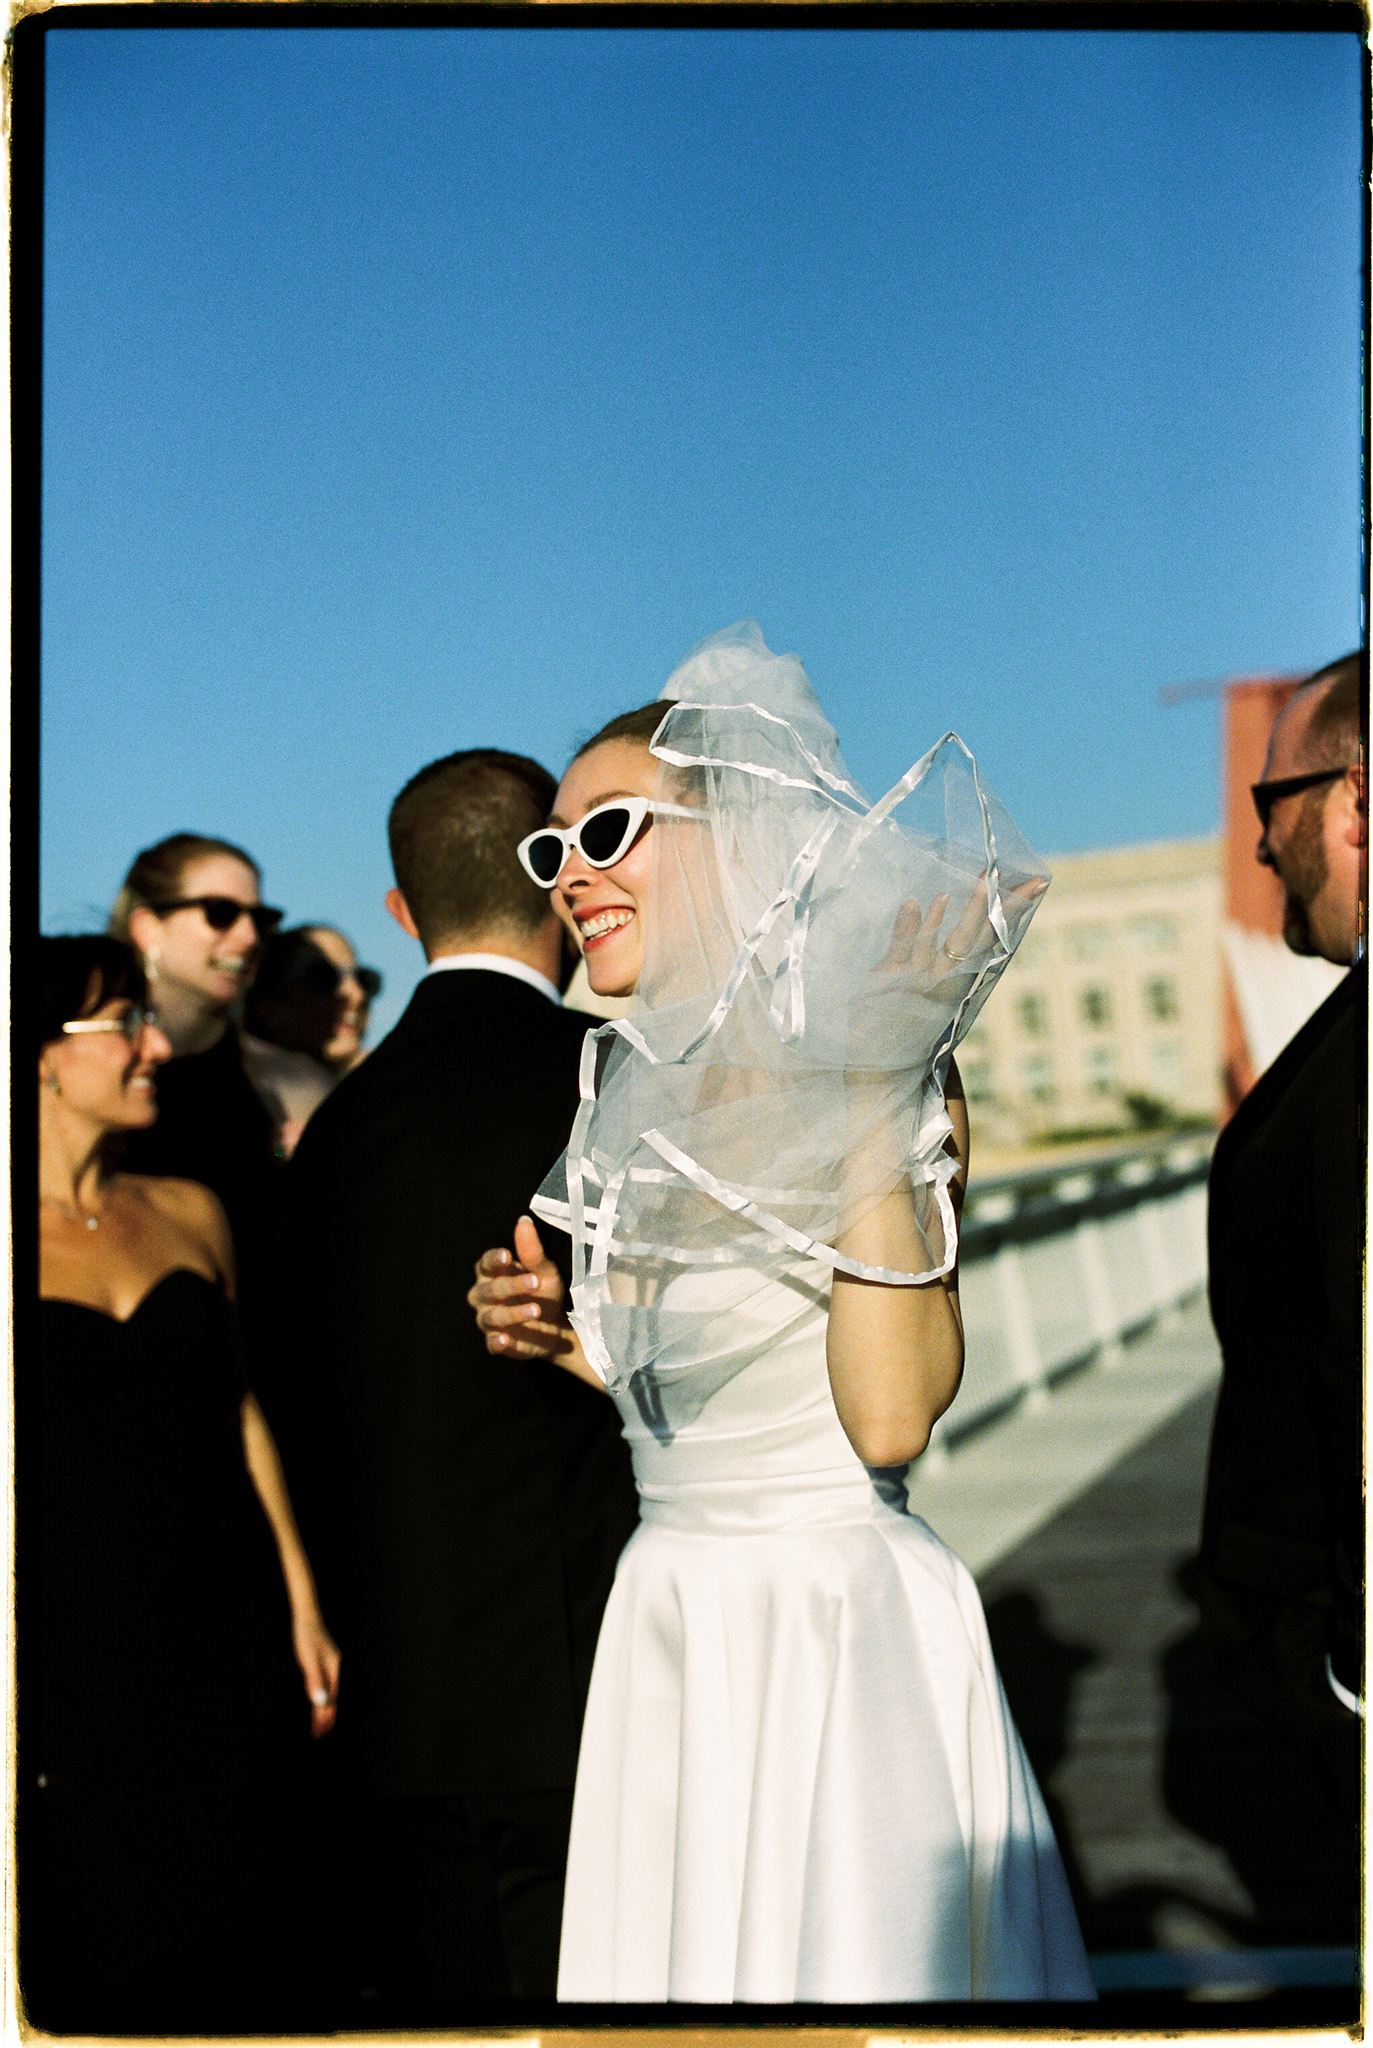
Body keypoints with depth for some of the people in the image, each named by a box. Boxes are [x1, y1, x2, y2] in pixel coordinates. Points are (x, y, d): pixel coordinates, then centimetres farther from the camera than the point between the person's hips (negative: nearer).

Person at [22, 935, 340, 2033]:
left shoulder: (189, 1213, 8)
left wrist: (303, 1607, 9)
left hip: (226, 1636, 4)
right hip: (72, 1648, -4)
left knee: (240, 1953, 9)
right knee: (98, 1966, 5)